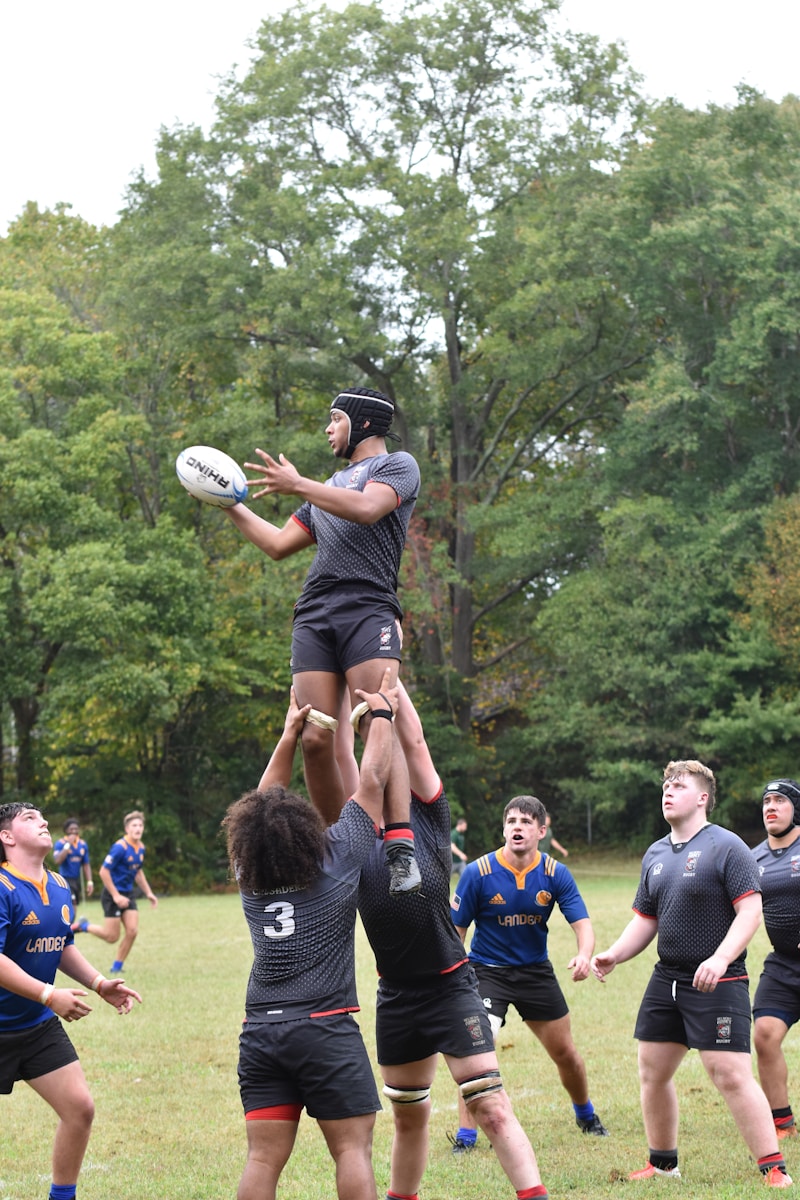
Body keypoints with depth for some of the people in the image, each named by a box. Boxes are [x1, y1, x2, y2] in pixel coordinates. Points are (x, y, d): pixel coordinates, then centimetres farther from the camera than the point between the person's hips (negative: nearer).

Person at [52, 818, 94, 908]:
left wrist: (89, 882, 6)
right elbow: (57, 861, -22)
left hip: (77, 880, 6)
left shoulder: (82, 844, 9)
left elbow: (86, 865, 14)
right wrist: (68, 845, -22)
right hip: (66, 880, -6)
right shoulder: (60, 843, -8)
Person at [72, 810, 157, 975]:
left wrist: (148, 893, 16)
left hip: (127, 894, 7)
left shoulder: (140, 847, 5)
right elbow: (103, 871, -21)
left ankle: (117, 967, 10)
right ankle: (83, 925, 22)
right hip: (112, 894, -7)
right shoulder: (120, 847, -21)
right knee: (112, 937, -4)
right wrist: (116, 896, -20)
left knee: (132, 931, -6)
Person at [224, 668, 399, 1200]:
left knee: (264, 1156, 1)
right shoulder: (338, 855, -2)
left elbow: (263, 804, 24)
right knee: (353, 1146, -1)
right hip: (325, 1028, -4)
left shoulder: (249, 874, 9)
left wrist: (289, 736, 30)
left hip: (260, 1031, 4)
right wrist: (382, 714, 19)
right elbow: (372, 781, 7)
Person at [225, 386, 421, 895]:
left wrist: (297, 485, -10)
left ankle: (401, 844, -28)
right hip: (314, 616, 6)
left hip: (368, 609, -6)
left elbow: (366, 508, -11)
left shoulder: (398, 465, 10)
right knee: (314, 739, -7)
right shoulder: (331, 484, 33)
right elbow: (278, 544, 36)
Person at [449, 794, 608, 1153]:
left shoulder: (556, 874, -10)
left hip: (536, 971, 3)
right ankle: (466, 1135, -11)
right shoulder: (478, 873, -16)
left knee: (566, 1055, 13)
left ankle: (586, 1116, 40)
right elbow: (456, 928, -8)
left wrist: (584, 955, -34)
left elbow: (582, 922, -12)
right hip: (487, 971, -3)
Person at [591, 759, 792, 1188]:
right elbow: (645, 919, 21)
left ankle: (774, 1169, -9)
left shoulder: (726, 847, -9)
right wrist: (614, 955, 5)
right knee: (652, 1072, 10)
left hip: (718, 983, -8)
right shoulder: (655, 854, 14)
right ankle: (662, 1164, 27)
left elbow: (750, 910, -15)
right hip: (666, 978, 8)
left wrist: (721, 959, -27)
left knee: (731, 1075, -14)